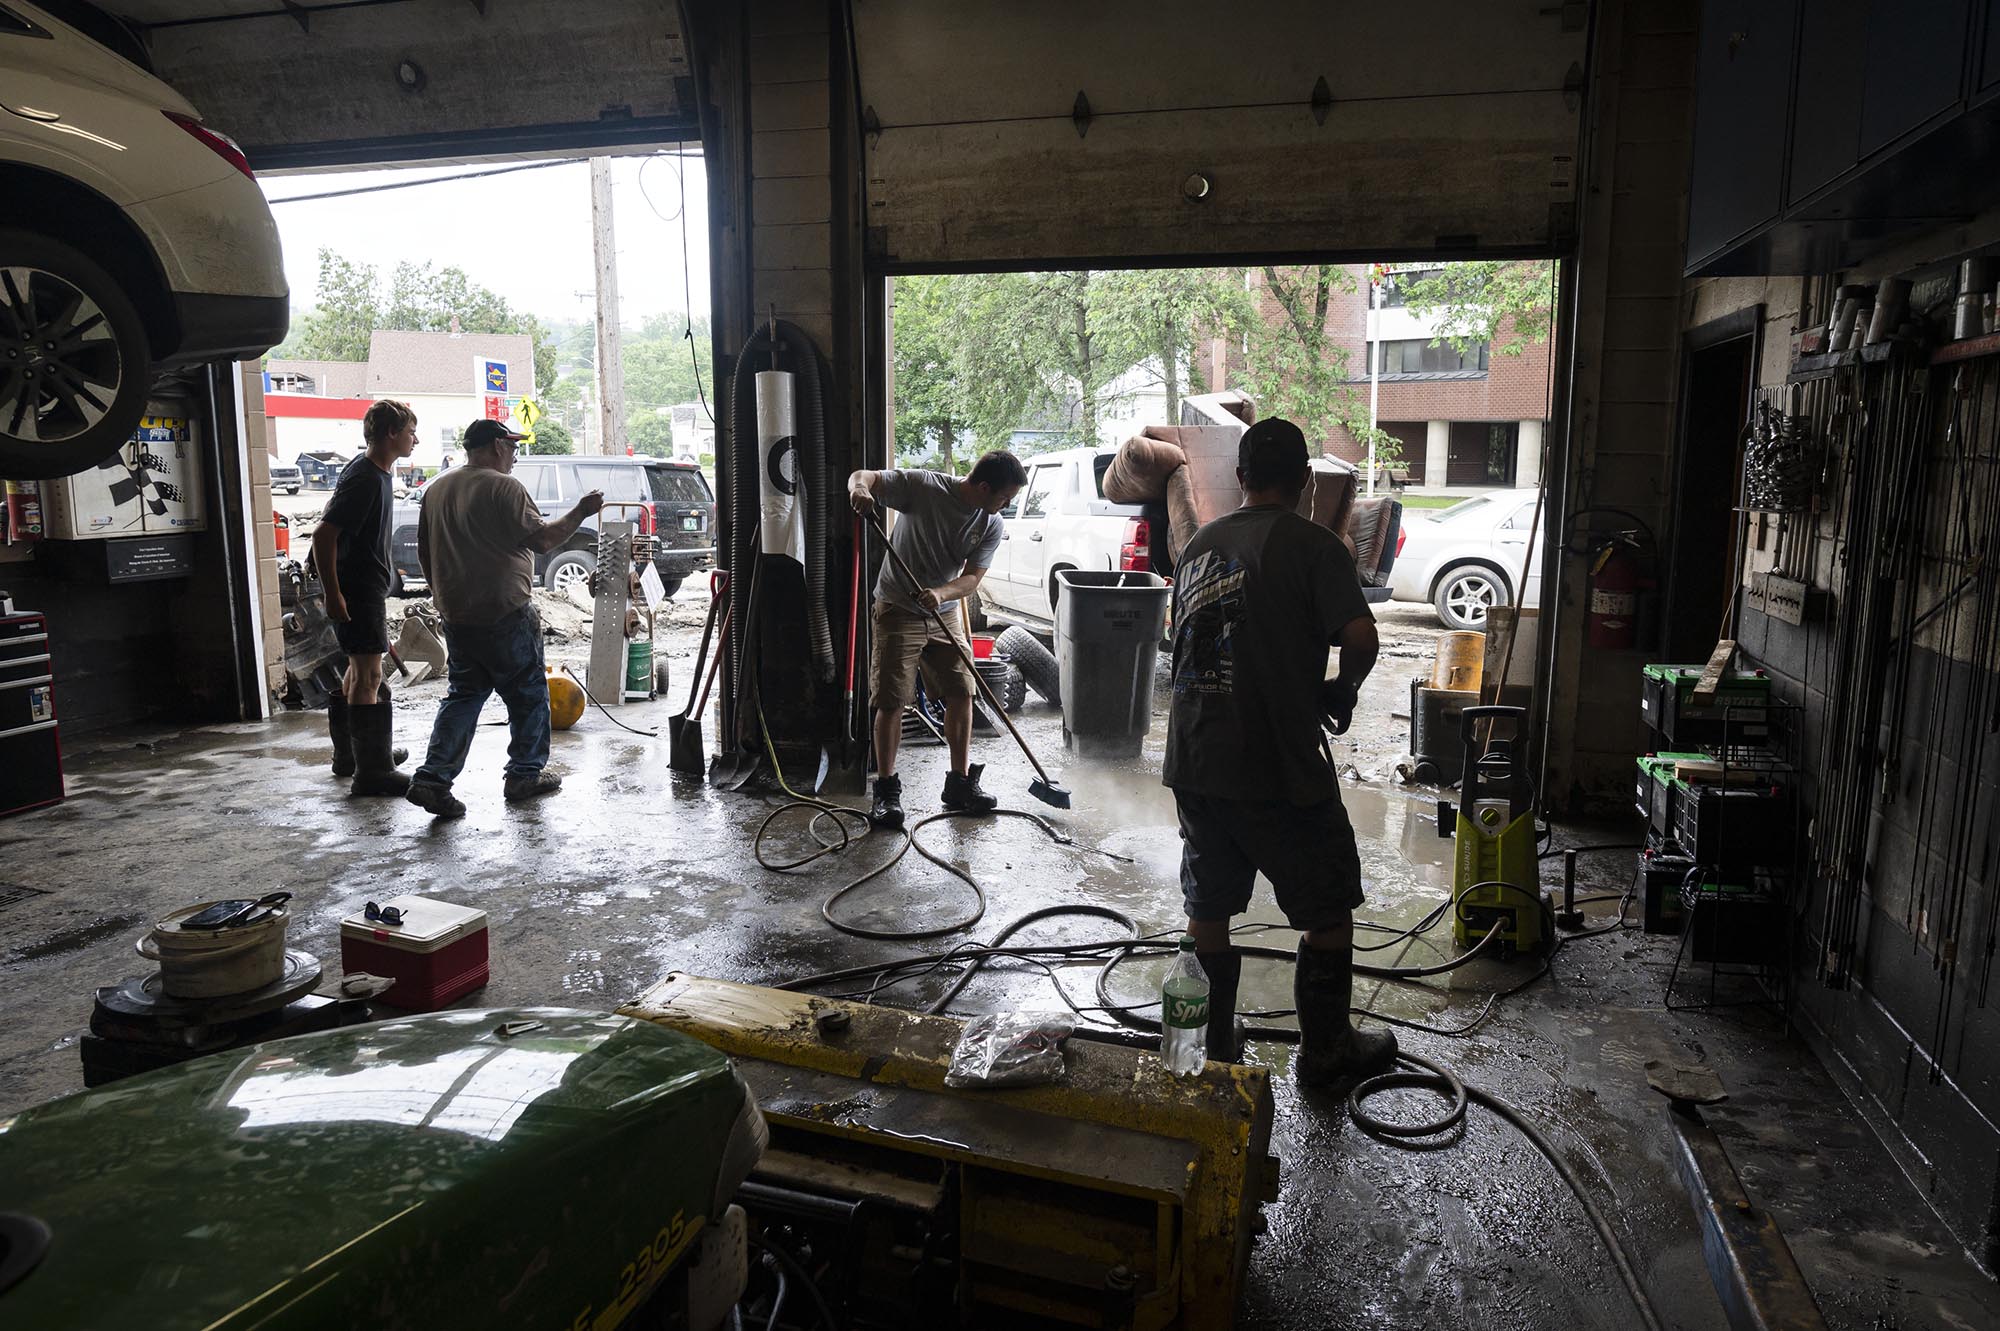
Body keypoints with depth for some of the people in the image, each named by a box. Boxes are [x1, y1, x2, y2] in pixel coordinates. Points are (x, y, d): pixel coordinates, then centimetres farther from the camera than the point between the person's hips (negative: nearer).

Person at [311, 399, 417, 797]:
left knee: (359, 671, 19)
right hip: (356, 591, -11)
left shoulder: (377, 473, 11)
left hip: (368, 588, 11)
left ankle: (348, 756, 33)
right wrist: (333, 595, -23)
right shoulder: (364, 478, -20)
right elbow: (323, 535, -24)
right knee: (368, 677, -9)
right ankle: (371, 772, -5)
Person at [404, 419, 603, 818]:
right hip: (505, 614, -7)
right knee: (528, 695, 8)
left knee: (463, 696, 12)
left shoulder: (436, 490, 11)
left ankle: (433, 778, 1)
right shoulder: (504, 488, -13)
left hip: (455, 616, 7)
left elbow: (424, 552, 17)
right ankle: (525, 776, 16)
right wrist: (580, 512, -4)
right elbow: (542, 539, -15)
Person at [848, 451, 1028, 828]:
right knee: (891, 701, -7)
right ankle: (887, 790, 3)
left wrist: (940, 593, -29)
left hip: (944, 613, 5)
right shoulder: (923, 486, -18)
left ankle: (960, 783, 16)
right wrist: (859, 489, -40)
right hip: (897, 610, -5)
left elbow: (972, 577, -9)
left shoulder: (991, 525, -4)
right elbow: (864, 476, -15)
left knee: (962, 693, 3)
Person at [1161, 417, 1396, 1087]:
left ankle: (1214, 1044, 28)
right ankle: (1325, 1049, 23)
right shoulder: (1311, 543, -7)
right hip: (1276, 768, -6)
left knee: (1208, 907, 17)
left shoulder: (1197, 546, 12)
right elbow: (1360, 637, -18)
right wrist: (1343, 690, 1)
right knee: (1328, 909, 12)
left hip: (1192, 761, 6)